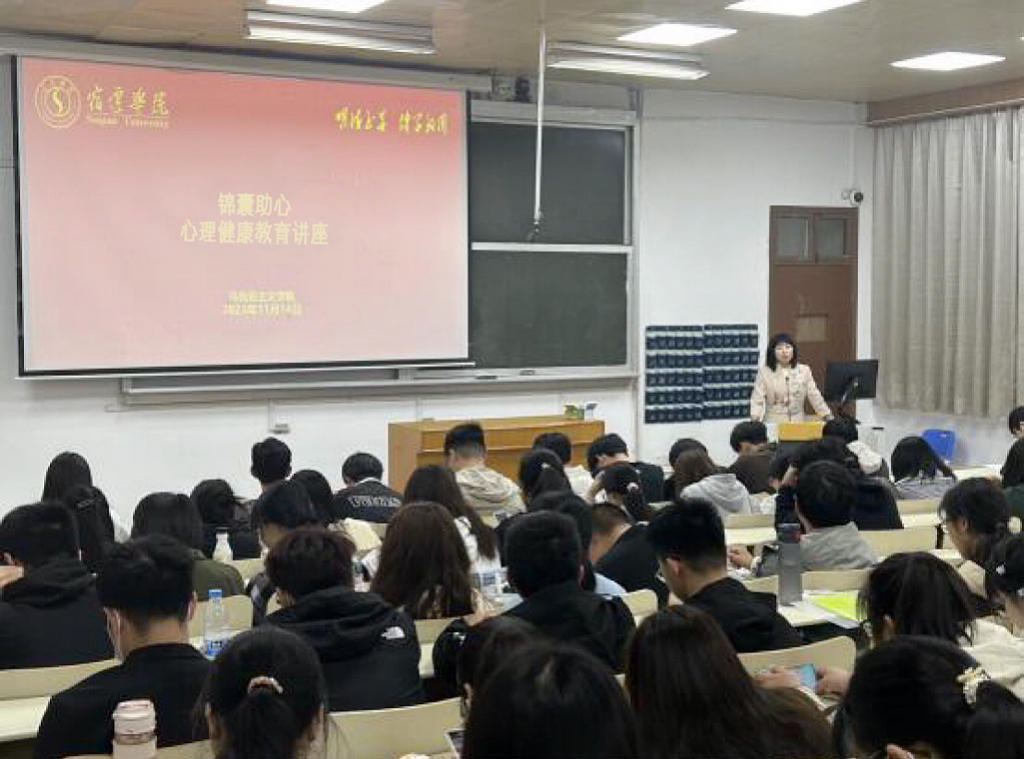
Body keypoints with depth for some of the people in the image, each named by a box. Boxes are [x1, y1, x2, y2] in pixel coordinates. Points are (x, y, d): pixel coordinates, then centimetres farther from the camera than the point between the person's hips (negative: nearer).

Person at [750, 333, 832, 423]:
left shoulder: (804, 371, 9)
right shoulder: (764, 372, 1)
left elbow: (815, 397, 11)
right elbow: (757, 399, -5)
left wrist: (829, 418, 7)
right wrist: (755, 420, -21)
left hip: (798, 423, 2)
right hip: (774, 424, -2)